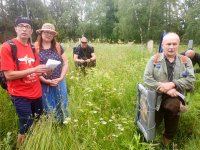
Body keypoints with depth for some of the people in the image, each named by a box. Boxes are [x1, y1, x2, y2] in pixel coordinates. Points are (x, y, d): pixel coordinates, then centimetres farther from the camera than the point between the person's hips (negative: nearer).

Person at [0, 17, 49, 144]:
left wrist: (43, 70, -6)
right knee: (26, 126, -3)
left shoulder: (33, 48, 8)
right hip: (20, 95, -6)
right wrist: (33, 69, -23)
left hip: (36, 93, 6)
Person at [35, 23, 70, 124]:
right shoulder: (35, 48, -4)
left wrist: (61, 78, -8)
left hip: (59, 83, 2)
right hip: (43, 84, -2)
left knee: (60, 105, 13)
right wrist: (45, 80, -13)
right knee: (47, 107, 10)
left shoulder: (58, 47, 4)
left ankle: (62, 122, 33)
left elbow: (65, 63, 5)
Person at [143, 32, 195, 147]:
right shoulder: (154, 59, -3)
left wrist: (172, 84, -22)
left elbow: (191, 81, -7)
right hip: (156, 96, 0)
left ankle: (168, 137, -1)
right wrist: (166, 89, -20)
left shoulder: (186, 61, 3)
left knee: (172, 106, -32)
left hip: (175, 96, 0)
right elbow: (147, 78, -12)